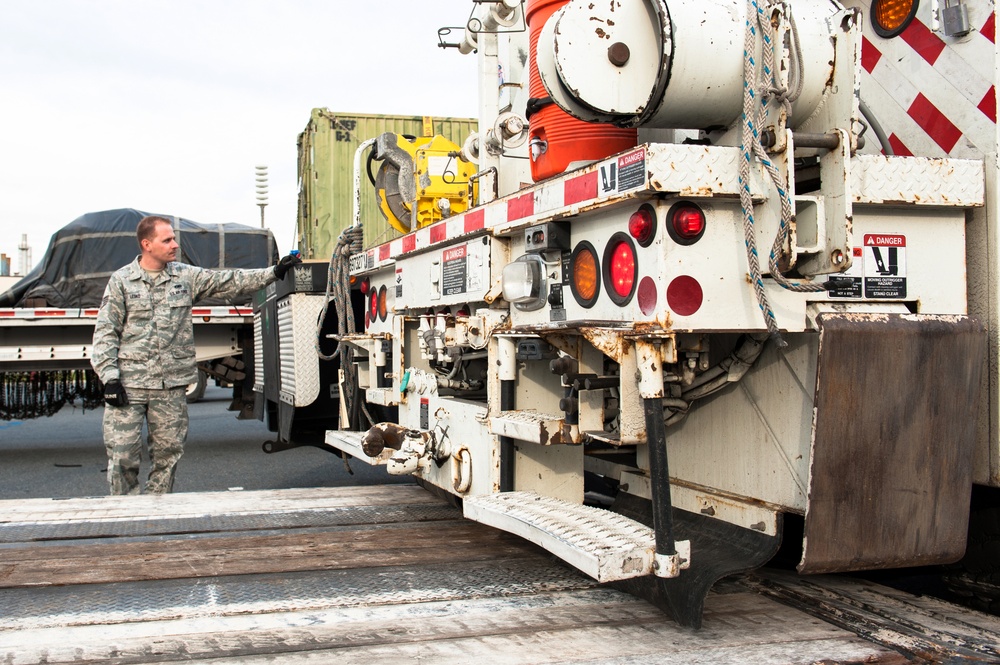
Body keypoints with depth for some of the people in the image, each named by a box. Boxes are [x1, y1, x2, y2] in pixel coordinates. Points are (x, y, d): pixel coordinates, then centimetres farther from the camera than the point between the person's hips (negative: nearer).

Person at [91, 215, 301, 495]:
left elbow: (229, 282, 7)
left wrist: (274, 272, -2)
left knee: (167, 454, 8)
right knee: (121, 455, -3)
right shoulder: (121, 280, 2)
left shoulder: (186, 276, 9)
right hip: (129, 384, -3)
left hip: (172, 386, 3)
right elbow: (105, 332, 1)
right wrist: (109, 377, -8)